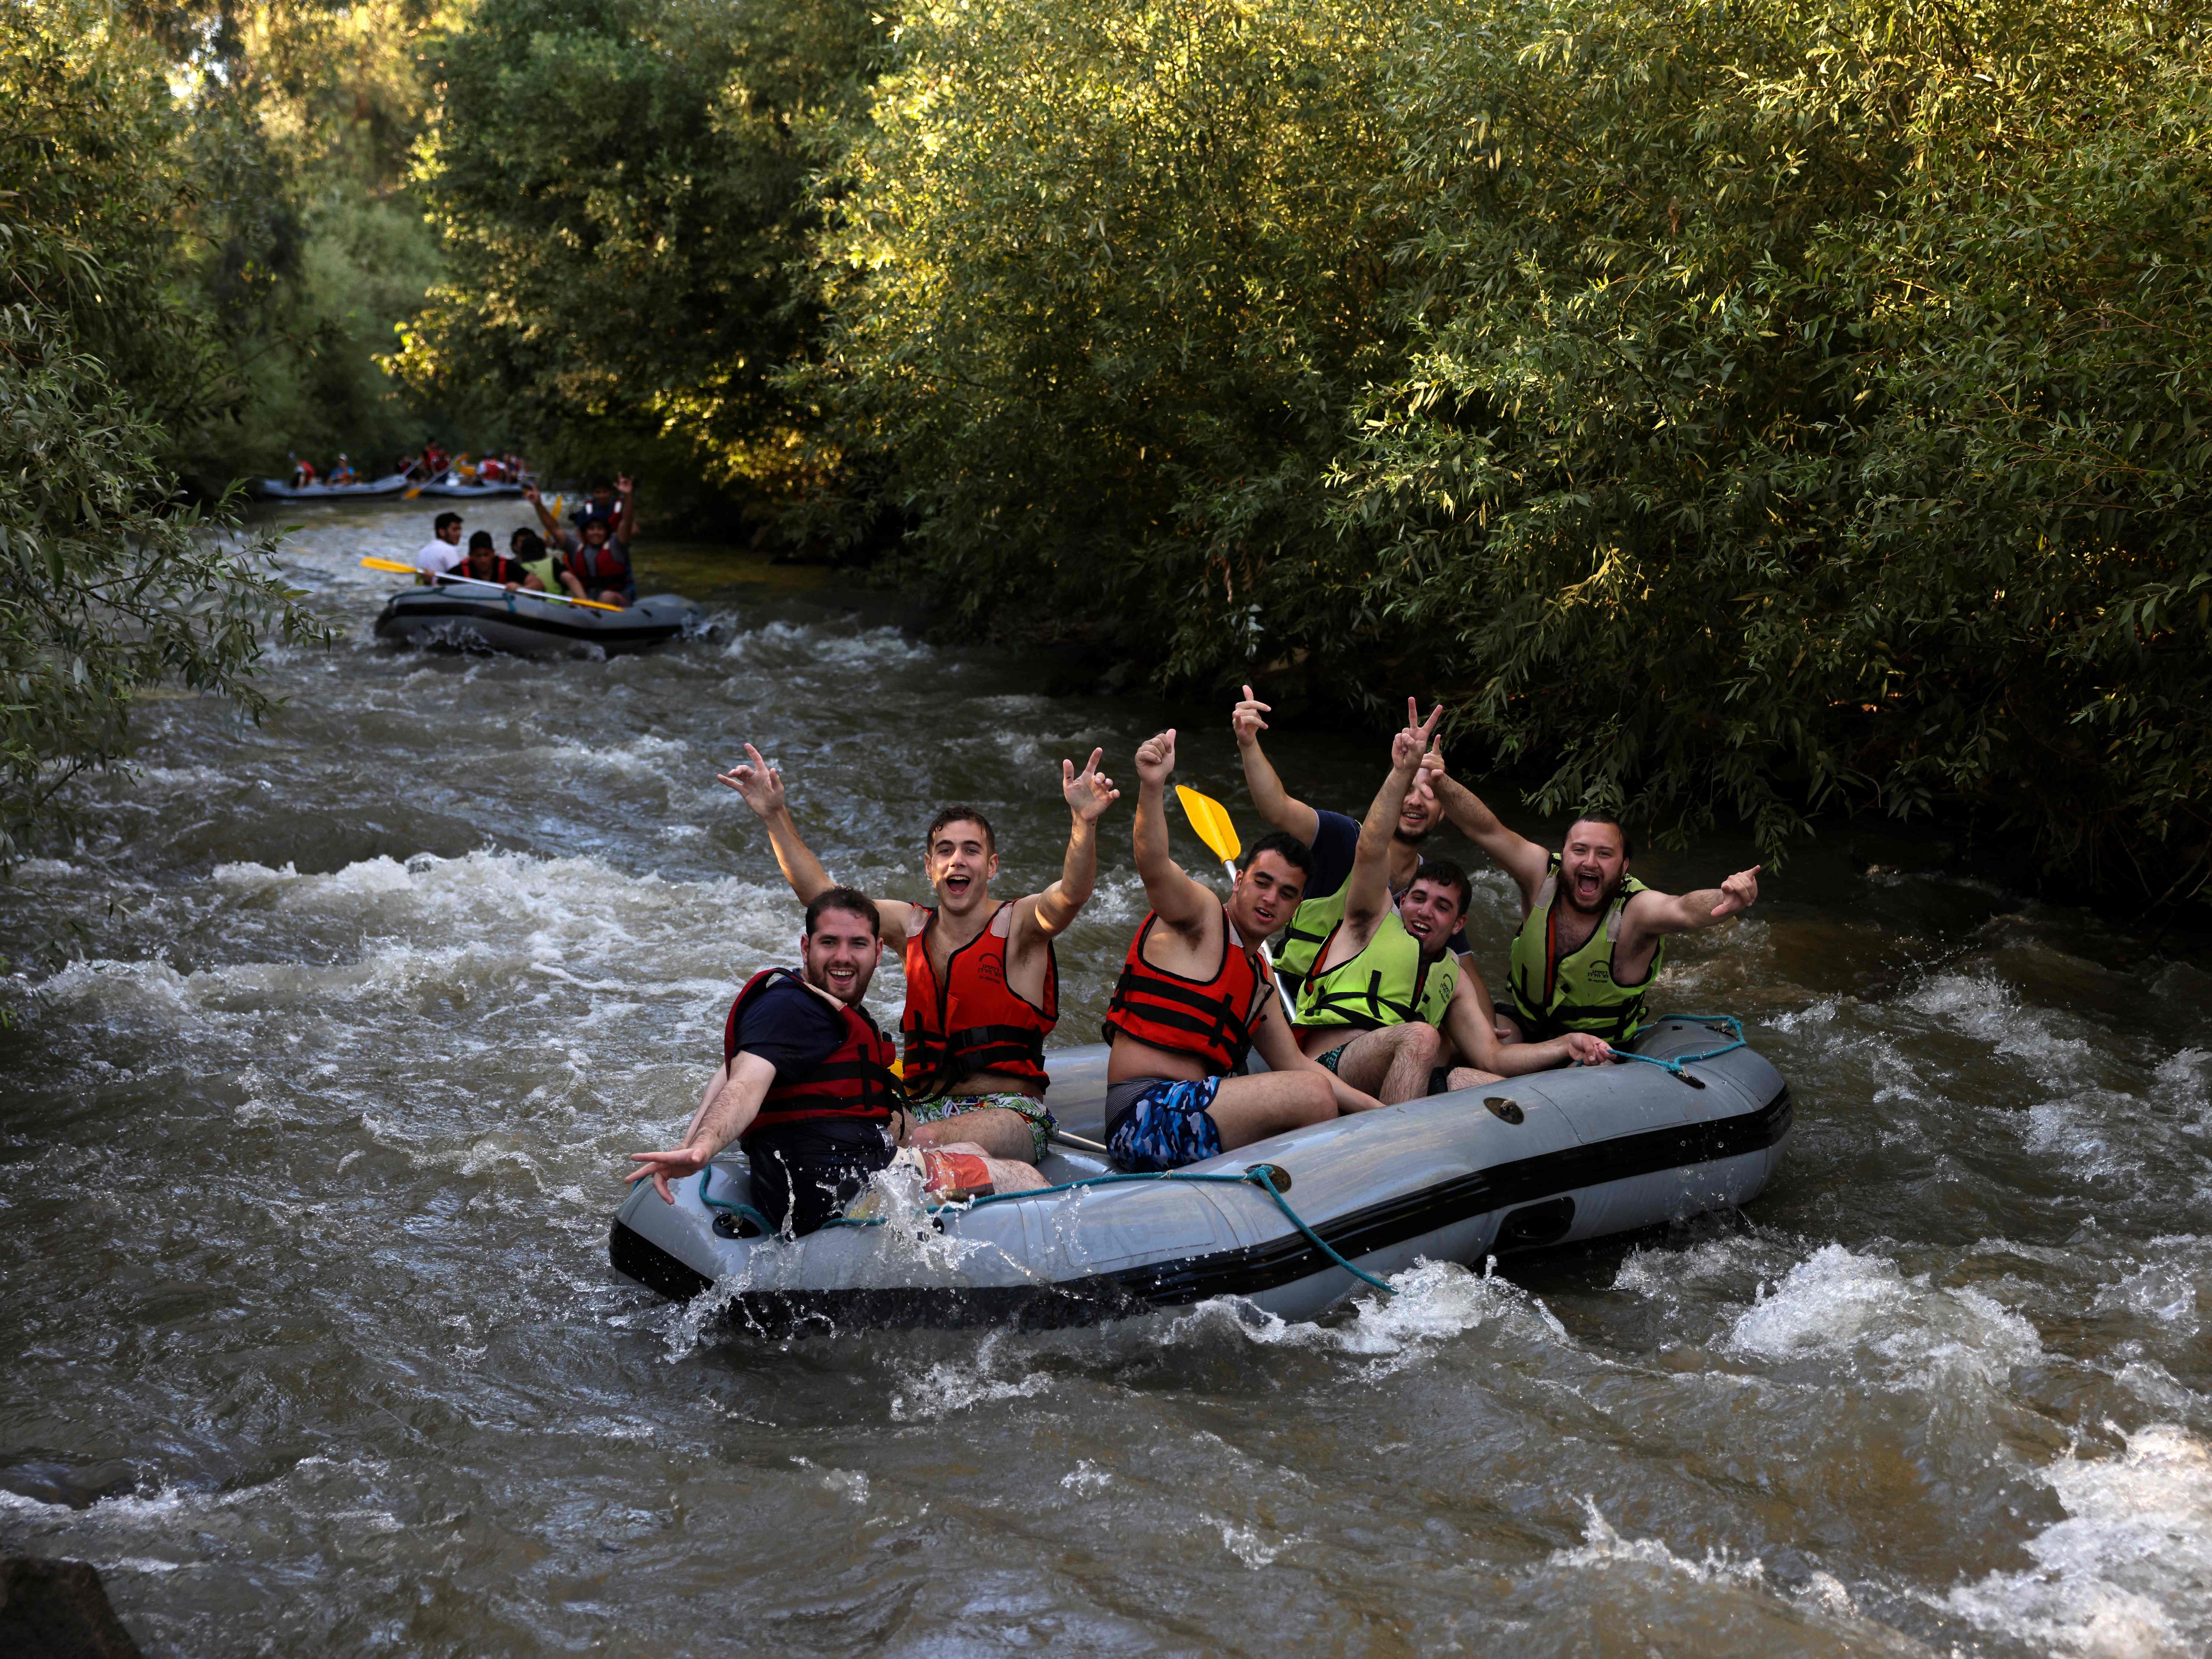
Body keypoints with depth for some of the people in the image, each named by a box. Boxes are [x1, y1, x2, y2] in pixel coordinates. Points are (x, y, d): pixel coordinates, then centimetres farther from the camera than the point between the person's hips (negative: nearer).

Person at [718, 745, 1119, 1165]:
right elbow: (821, 896, 11)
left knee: (923, 1143, -34)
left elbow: (1072, 895, -24)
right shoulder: (913, 926, 11)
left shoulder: (1017, 923, -3)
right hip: (926, 1108, 4)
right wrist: (775, 816, 3)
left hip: (1011, 1112, -4)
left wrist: (1084, 823, -43)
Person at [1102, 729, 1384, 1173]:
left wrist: (1380, 1111, 16)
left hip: (1186, 1118, 9)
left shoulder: (1261, 980, 23)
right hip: (1145, 1115, -9)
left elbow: (1295, 1064, 25)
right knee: (1312, 1096, -20)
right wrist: (1152, 787, -41)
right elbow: (1153, 865, -22)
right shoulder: (1202, 913, -1)